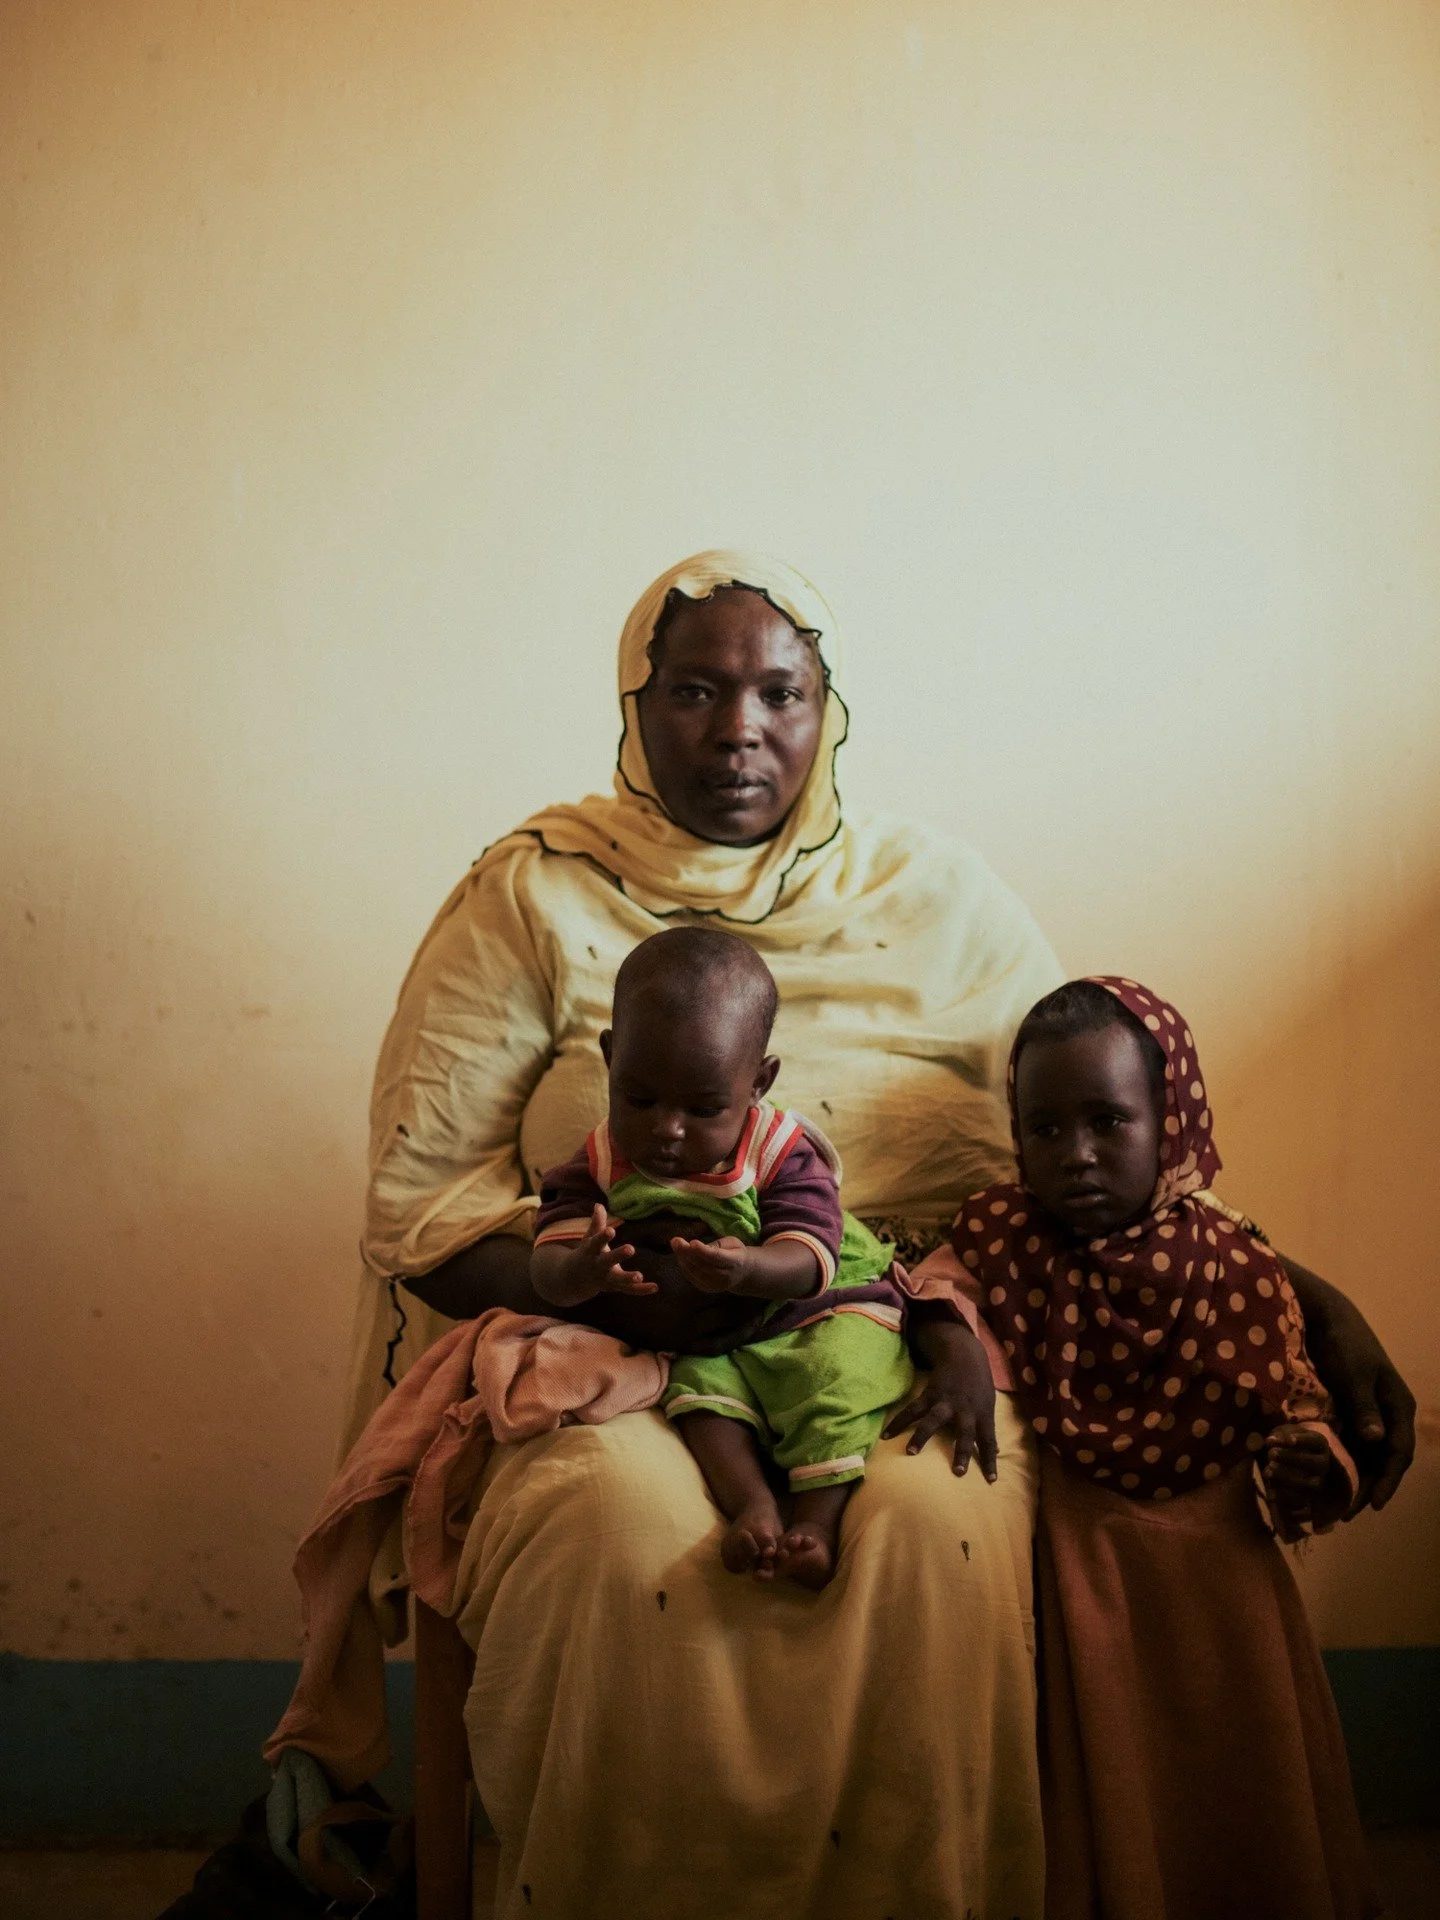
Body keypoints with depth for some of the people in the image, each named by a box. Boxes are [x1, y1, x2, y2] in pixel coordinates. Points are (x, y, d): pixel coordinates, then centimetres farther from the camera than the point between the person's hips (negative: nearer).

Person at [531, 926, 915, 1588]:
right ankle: (754, 1507, -34)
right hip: (702, 1342, 2)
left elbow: (808, 1263, -25)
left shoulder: (782, 1154, -14)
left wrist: (746, 1269, -50)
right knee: (700, 1387, -27)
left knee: (837, 1371, -29)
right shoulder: (599, 1164, -8)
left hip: (812, 1313, -2)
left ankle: (817, 1520, -27)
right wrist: (580, 1272, -45)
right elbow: (547, 1270, -18)